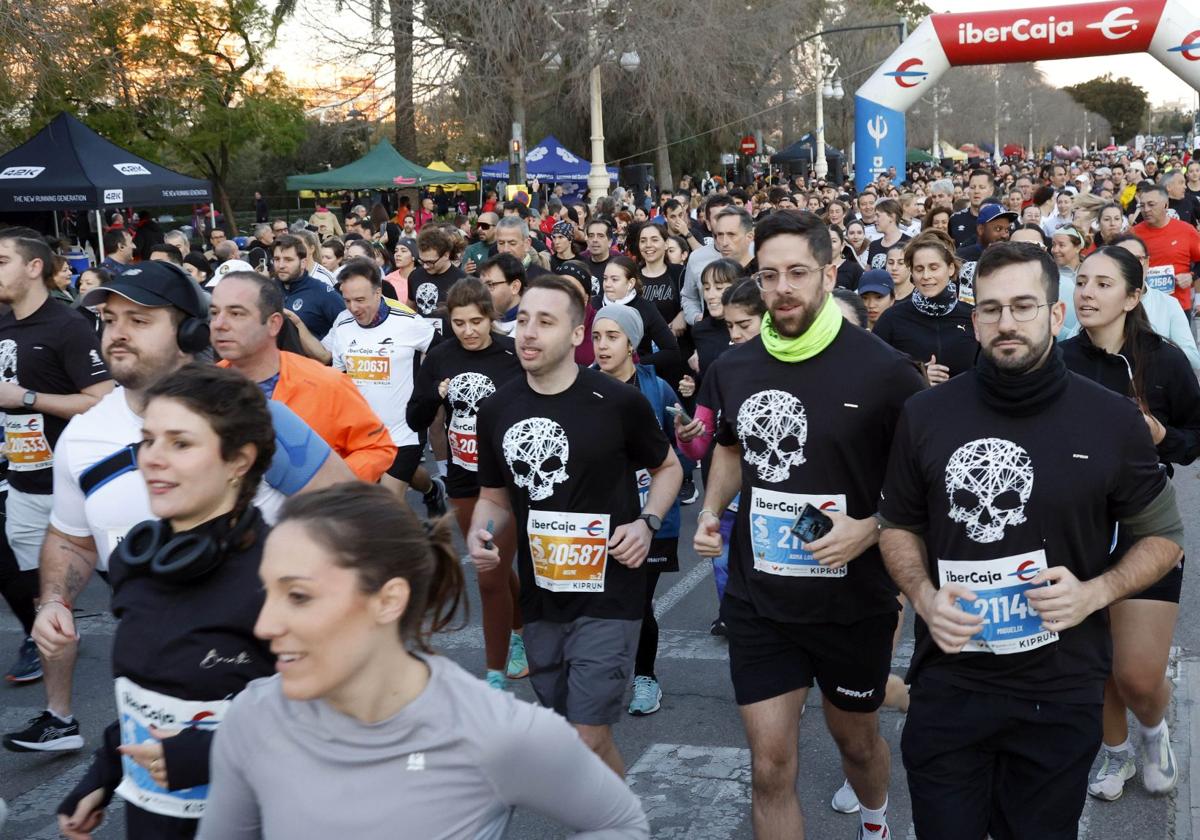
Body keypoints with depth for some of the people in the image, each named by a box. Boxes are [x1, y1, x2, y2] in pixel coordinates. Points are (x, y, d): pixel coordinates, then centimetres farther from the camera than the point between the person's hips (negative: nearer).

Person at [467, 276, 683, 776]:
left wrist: (647, 523, -11)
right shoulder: (498, 411, 1)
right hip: (540, 602, 5)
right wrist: (480, 532, -8)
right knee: (570, 737, 17)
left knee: (588, 742, -9)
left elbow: (667, 467, 6)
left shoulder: (618, 403, -10)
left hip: (608, 597, -5)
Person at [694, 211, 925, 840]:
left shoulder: (883, 371, -16)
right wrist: (712, 511, -2)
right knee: (771, 765, 2)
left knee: (855, 739, 22)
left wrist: (870, 528, -22)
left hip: (854, 599, -2)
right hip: (758, 600, 2)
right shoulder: (733, 368, -2)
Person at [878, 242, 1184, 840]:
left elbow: (1163, 534, 5)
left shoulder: (1113, 421, -6)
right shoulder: (925, 414, -3)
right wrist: (923, 596, -9)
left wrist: (1096, 592, -13)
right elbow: (899, 525, 9)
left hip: (1062, 693, -1)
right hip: (948, 685, 1)